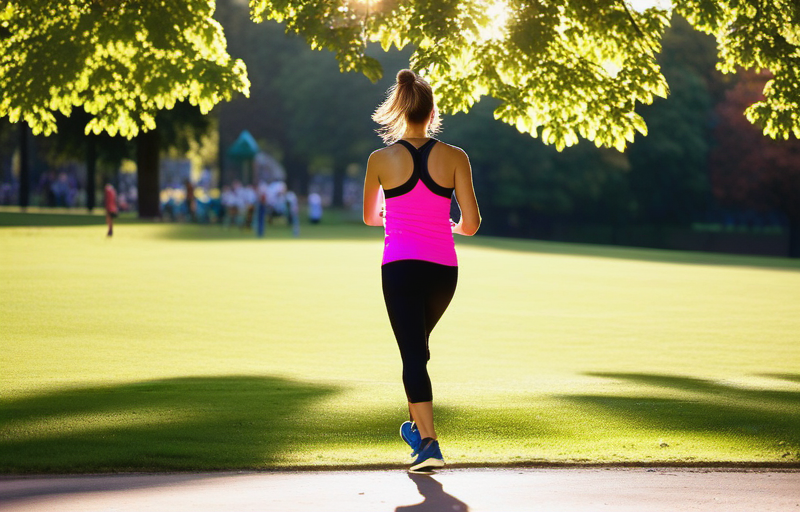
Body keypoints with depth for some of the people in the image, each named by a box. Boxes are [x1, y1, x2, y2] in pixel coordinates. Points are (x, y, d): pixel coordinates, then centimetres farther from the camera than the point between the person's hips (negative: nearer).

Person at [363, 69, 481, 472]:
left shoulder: (381, 160, -3)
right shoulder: (454, 157, -2)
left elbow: (370, 217, 13)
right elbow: (471, 223, -3)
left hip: (400, 267, -2)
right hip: (443, 268, 3)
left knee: (412, 353, -3)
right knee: (418, 344, 25)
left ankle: (429, 442, -15)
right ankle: (417, 424, 36)